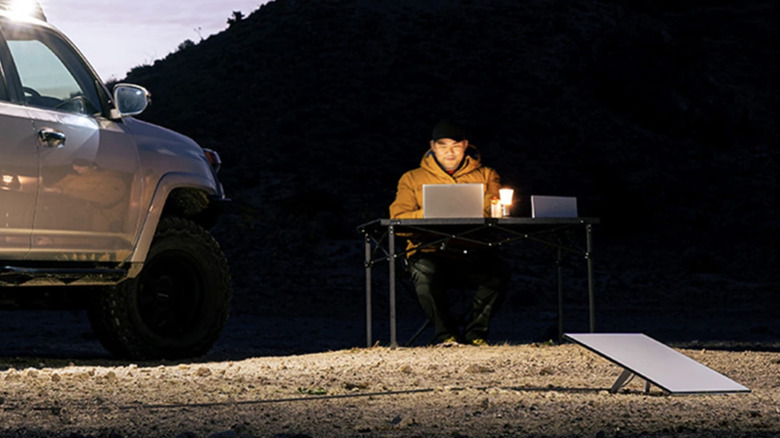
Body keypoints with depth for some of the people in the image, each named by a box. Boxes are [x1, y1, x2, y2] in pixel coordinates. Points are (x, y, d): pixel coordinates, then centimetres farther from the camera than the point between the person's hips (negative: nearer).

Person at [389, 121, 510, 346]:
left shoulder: (486, 176, 19)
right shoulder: (413, 179, 16)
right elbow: (398, 220, 1)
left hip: (475, 254, 1)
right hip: (431, 253, -1)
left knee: (499, 269, -32)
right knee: (424, 272, -37)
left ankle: (475, 333, -15)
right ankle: (446, 334, -16)